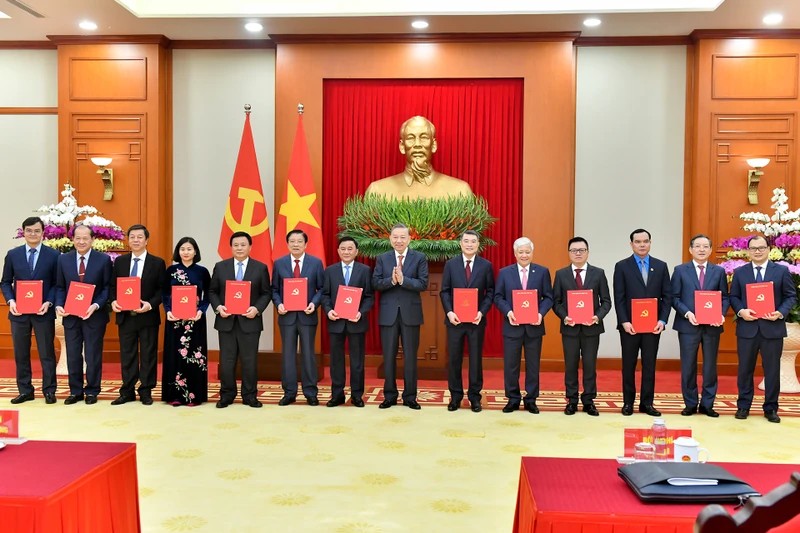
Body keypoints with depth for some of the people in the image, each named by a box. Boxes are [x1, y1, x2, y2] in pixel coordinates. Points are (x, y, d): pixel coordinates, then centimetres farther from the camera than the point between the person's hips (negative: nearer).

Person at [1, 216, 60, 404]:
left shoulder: (53, 255, 0)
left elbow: (57, 283, 1)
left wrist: (49, 303, -13)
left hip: (43, 311, -2)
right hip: (19, 311, 3)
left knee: (47, 353, 3)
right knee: (21, 354, 9)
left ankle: (49, 391, 11)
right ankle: (25, 390, 19)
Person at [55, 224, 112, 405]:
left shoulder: (104, 259, -3)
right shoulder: (63, 259, 5)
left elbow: (108, 287, -3)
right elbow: (60, 287, 8)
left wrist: (96, 305, -17)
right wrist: (59, 305, -8)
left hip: (94, 315, -3)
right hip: (70, 315, 3)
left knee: (93, 355, 5)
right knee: (73, 356, 8)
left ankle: (92, 391, 17)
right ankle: (75, 391, 19)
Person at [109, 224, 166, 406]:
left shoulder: (157, 263, 0)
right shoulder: (120, 261, 8)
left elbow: (162, 289, -3)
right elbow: (113, 286, 10)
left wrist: (150, 304, -18)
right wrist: (113, 301, -9)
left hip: (148, 316, -2)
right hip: (125, 316, 3)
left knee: (148, 355, 4)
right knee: (127, 355, 8)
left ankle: (146, 391, 13)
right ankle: (127, 391, 16)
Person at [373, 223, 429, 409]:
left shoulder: (419, 258, 1)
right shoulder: (382, 258, 6)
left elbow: (423, 284, -8)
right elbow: (375, 284, -2)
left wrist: (403, 280, -20)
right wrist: (391, 280, -19)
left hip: (410, 313, -1)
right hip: (388, 314, 1)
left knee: (410, 356, 5)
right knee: (389, 356, 8)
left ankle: (409, 396, 15)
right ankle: (389, 396, 18)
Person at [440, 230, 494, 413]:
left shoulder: (486, 266, 2)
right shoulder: (450, 264, 3)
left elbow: (490, 292, 1)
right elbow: (444, 291, 2)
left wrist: (482, 312, -13)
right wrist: (449, 312, -11)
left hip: (476, 320, 0)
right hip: (455, 319, 1)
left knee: (476, 359, 7)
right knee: (454, 359, 6)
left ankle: (474, 396, 18)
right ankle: (455, 396, 18)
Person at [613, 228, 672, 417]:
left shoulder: (661, 266, 7)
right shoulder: (622, 266, 1)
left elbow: (667, 296, 5)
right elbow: (619, 298, -3)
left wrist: (662, 320, -6)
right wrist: (624, 322, -13)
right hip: (629, 325, -2)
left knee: (649, 365, 6)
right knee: (628, 365, 6)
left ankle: (647, 403, 14)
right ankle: (628, 402, 15)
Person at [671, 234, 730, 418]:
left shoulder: (719, 271, 8)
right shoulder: (680, 270, 3)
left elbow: (725, 298, 6)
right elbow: (675, 297, 0)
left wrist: (721, 314, -12)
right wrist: (687, 313, -15)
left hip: (712, 326, 2)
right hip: (688, 325, -1)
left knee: (710, 366, 8)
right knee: (688, 367, 4)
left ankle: (707, 404, 17)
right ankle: (690, 404, 15)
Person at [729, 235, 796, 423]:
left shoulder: (782, 271, 4)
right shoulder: (739, 272, 7)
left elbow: (791, 296, 3)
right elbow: (733, 297, 7)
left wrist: (781, 313, -13)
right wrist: (741, 311, -12)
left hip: (772, 328, -1)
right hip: (747, 327, 1)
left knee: (772, 370, 6)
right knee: (745, 369, 7)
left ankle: (771, 408, 17)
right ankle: (743, 406, 18)